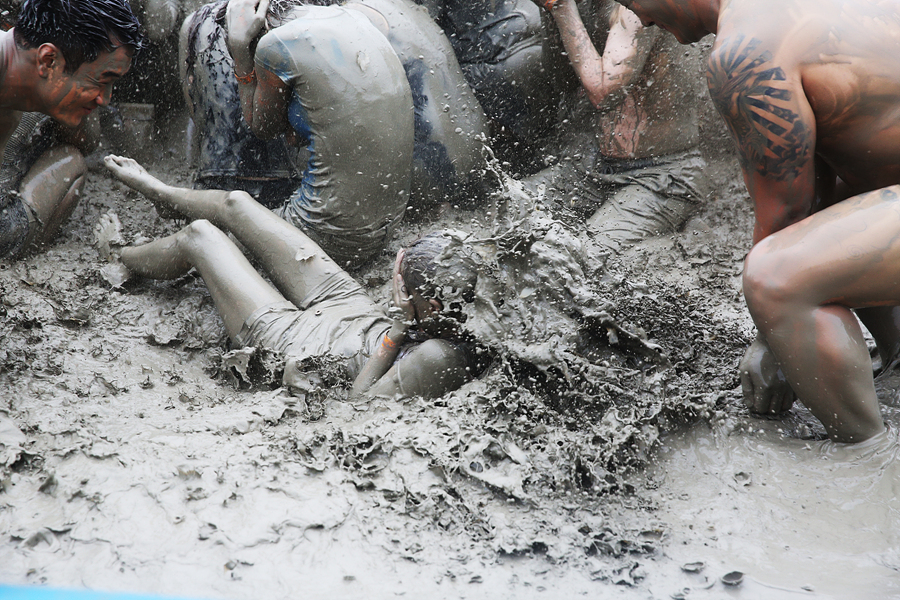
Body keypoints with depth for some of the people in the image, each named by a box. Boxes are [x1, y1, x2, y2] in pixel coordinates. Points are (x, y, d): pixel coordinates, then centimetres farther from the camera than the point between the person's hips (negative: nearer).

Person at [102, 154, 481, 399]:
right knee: (235, 203, 19)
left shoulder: (438, 360, -43)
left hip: (286, 339, -7)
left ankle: (118, 261, 47)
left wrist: (399, 328, -34)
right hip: (353, 307, 7)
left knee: (198, 235, 10)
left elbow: (360, 399, -34)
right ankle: (157, 191, 54)